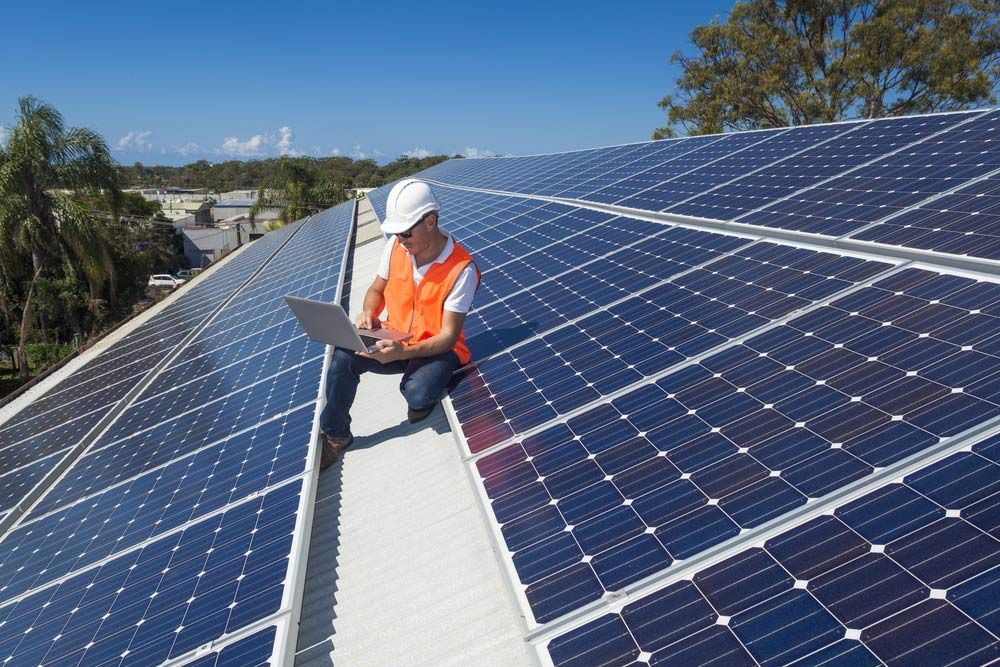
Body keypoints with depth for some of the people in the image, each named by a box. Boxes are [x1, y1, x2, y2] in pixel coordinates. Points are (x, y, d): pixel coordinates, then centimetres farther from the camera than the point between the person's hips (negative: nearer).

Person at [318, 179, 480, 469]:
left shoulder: (462, 269, -23)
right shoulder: (396, 246, -8)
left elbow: (448, 337, -21)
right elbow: (376, 290, 10)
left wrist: (402, 352, -36)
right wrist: (368, 312, -14)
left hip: (437, 349, -4)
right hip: (395, 340, 5)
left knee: (417, 395, -35)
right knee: (343, 357, -23)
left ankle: (423, 391, 5)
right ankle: (335, 435, -1)